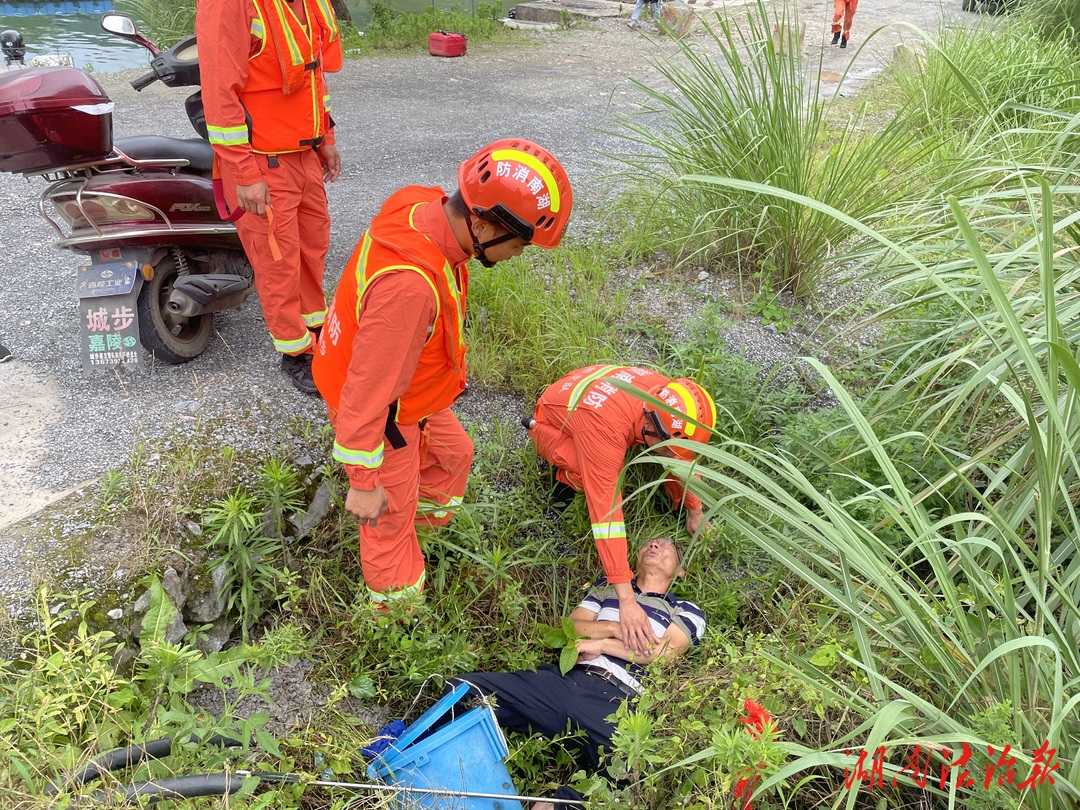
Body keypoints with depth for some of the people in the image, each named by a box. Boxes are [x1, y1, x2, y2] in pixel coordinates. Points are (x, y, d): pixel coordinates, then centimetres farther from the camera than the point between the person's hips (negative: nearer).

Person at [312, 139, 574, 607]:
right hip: (381, 411, -8)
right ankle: (396, 606, 39)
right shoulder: (408, 284, -43)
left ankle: (428, 523, 57)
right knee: (391, 513, 13)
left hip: (410, 390, 9)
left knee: (453, 455, 28)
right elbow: (369, 386, -34)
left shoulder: (426, 212, -14)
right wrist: (364, 480, -22)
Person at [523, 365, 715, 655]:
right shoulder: (606, 429, -46)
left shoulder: (668, 396, -29)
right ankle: (564, 470, 2)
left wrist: (695, 511, -3)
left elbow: (680, 450, -8)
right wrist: (627, 600, -51)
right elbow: (605, 509, -49)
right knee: (599, 483, -29)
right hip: (553, 421, -5)